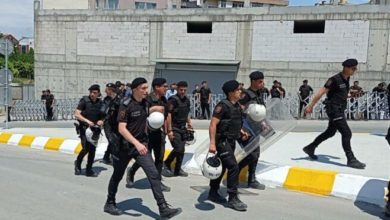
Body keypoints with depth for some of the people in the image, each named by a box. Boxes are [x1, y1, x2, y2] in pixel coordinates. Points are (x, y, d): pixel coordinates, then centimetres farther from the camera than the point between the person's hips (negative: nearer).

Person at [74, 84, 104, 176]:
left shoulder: (100, 103, 4)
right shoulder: (84, 100, -8)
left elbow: (103, 116, 15)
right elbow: (77, 114, -13)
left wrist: (101, 121, -7)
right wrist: (87, 121, -24)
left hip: (95, 129, 4)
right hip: (84, 128, -4)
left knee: (93, 149, 3)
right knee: (86, 148, -11)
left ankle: (89, 170, 15)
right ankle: (78, 163, 19)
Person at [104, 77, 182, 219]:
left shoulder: (144, 103, 2)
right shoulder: (126, 105, -17)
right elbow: (121, 128, -25)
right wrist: (136, 143, -34)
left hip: (141, 145, 5)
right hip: (125, 146, -5)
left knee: (154, 174, -7)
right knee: (117, 175, 14)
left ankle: (163, 209, -6)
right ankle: (109, 204, 36)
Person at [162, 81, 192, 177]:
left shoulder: (187, 100, 10)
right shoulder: (173, 100, -14)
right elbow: (168, 115, -19)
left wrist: (189, 121, 11)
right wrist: (170, 130, -22)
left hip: (183, 128, 8)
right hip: (174, 129, -7)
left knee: (182, 150, 9)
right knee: (178, 148, -15)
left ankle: (178, 169, 22)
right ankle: (166, 164, 6)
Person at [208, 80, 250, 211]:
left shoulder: (237, 106, 10)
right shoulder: (223, 105, -17)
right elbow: (213, 124, -22)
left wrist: (241, 132, 9)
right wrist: (212, 143, -28)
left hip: (231, 141, 9)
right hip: (222, 141, -9)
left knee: (222, 167, 17)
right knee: (234, 167, -12)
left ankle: (213, 193, 31)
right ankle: (233, 199, -2)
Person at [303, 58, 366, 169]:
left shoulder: (346, 79, 9)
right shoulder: (335, 79, -17)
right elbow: (321, 92, -17)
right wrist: (310, 106, -17)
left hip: (340, 110, 10)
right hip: (334, 110, -10)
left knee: (330, 132, 19)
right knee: (346, 133, -11)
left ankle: (310, 148, 31)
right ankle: (351, 160, -3)